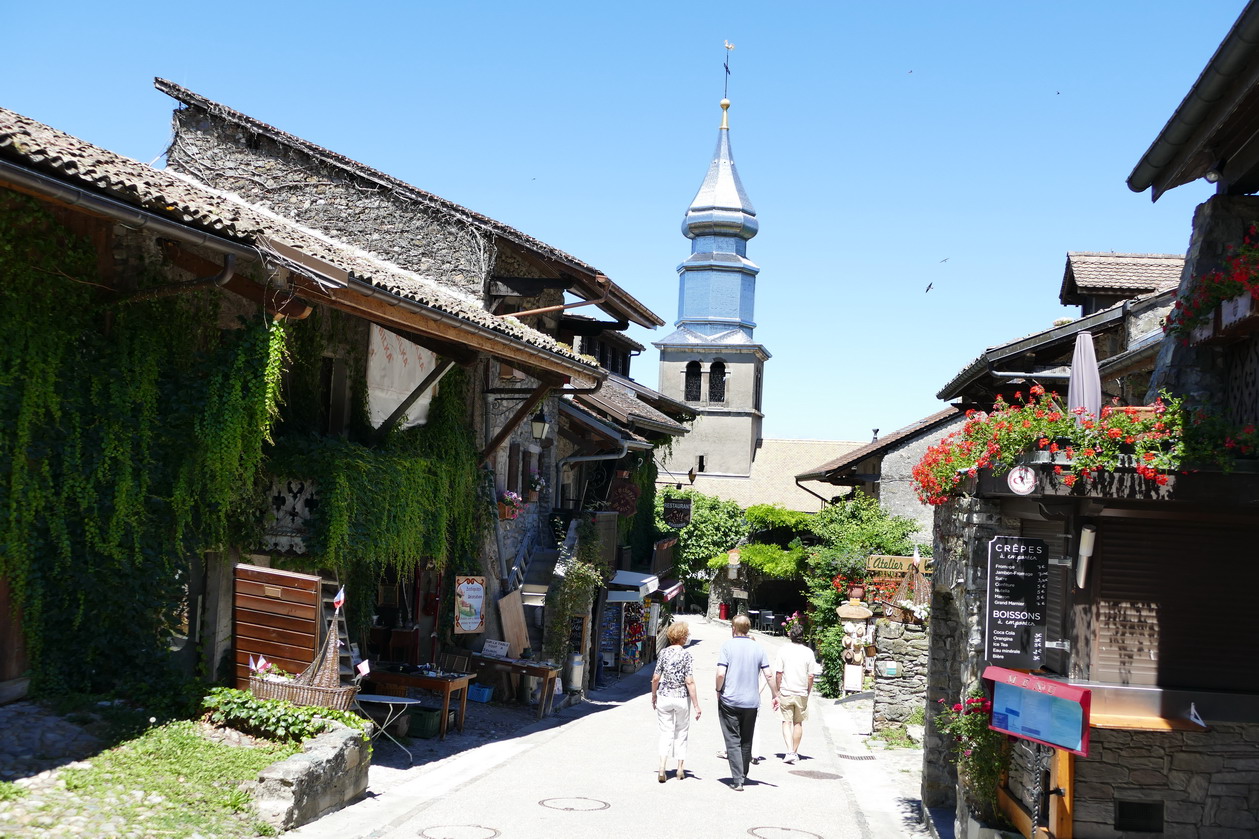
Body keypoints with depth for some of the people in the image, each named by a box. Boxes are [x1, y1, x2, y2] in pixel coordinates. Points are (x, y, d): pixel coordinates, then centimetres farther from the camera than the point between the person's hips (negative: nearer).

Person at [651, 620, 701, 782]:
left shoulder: (664, 653, -1)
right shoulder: (686, 654, -11)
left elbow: (655, 678, 1)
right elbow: (689, 682, -15)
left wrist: (654, 696, 17)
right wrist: (696, 705, -11)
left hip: (664, 696, 2)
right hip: (682, 697, -2)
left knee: (666, 732, 6)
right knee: (681, 732, 14)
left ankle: (662, 769, -9)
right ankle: (680, 769, 22)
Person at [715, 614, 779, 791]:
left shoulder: (727, 646, -6)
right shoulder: (757, 648, 4)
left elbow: (721, 673, -15)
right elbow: (768, 675, 3)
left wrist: (719, 691, 1)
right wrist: (776, 695, 13)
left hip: (729, 701, -3)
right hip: (751, 702, 4)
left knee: (733, 740, 0)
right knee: (747, 741, 17)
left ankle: (737, 780, -8)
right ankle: (743, 775, 27)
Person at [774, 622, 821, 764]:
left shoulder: (783, 650, -7)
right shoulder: (808, 652, -5)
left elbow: (778, 673, -5)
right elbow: (811, 676, -3)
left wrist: (778, 690, 7)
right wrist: (808, 692, 10)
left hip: (785, 692, -1)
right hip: (801, 693, 1)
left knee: (786, 722, 3)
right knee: (798, 723, 14)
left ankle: (790, 751, -13)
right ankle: (795, 752, 22)